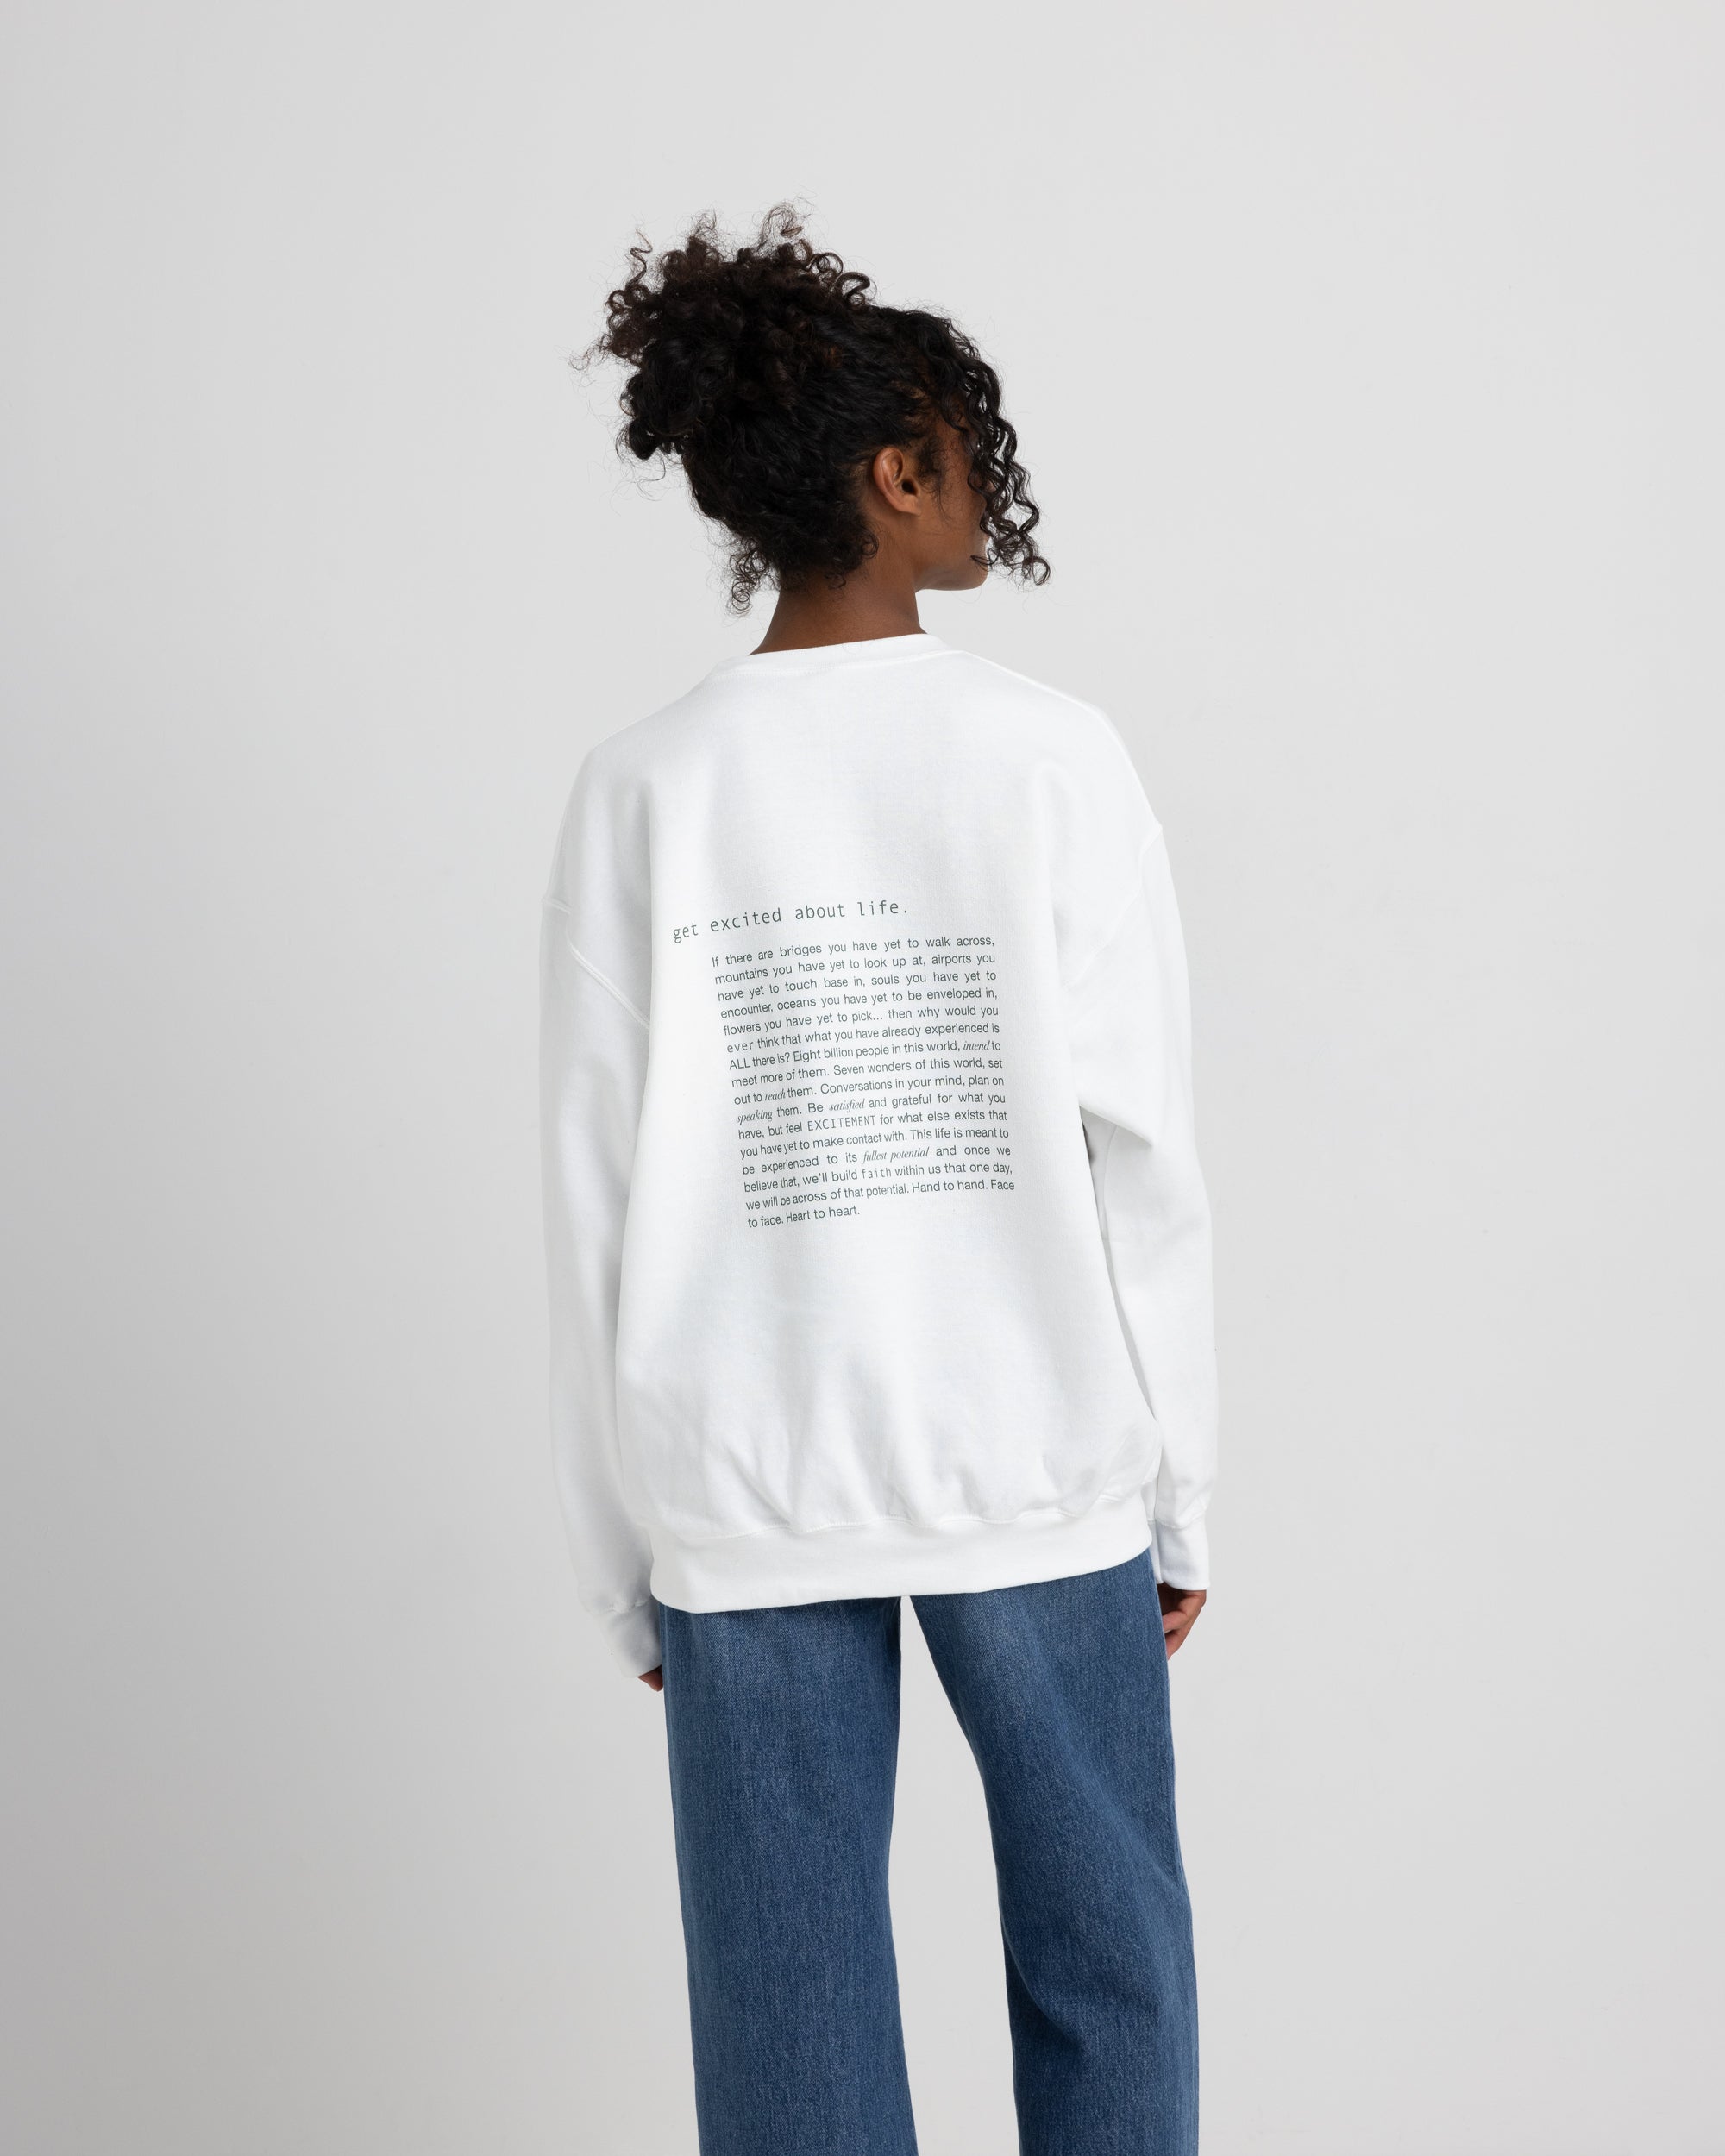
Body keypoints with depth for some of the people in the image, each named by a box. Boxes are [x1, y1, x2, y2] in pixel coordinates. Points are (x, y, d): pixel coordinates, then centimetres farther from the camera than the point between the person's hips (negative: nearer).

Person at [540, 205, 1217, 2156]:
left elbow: (596, 1204, -3)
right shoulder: (1050, 756, -7)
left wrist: (624, 1563, 7)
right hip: (1037, 1471, -1)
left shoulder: (643, 788, -3)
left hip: (743, 1493, 2)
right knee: (1102, 1964, 17)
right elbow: (1140, 1158, -7)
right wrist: (1175, 1497, 4)